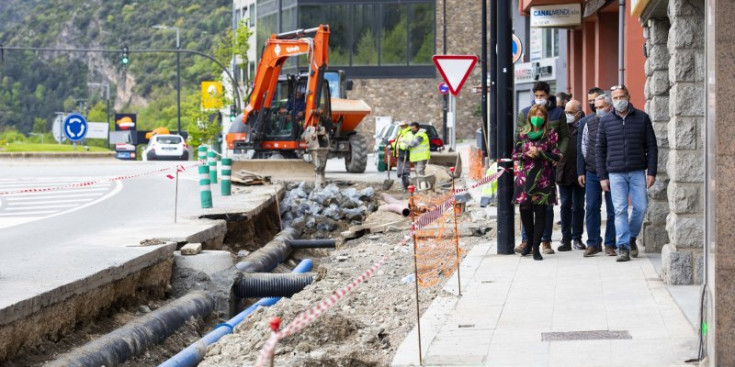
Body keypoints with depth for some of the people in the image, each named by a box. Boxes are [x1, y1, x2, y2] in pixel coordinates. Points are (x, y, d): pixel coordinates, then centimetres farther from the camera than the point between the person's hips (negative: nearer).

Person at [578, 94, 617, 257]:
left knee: (612, 210, 2)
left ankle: (610, 244, 11)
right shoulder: (588, 123, 7)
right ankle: (593, 243, 11)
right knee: (591, 207, 3)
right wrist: (581, 172, 6)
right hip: (592, 173, 2)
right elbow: (582, 148, 11)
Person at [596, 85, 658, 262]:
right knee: (620, 210, -5)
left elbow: (651, 146, 6)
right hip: (616, 174, 0)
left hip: (637, 172, 0)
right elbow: (600, 150, 9)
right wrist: (602, 177, 3)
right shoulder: (606, 121, 6)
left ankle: (632, 237, 22)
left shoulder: (642, 118, 5)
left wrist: (651, 172, -2)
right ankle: (623, 247, -3)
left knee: (640, 207, -2)